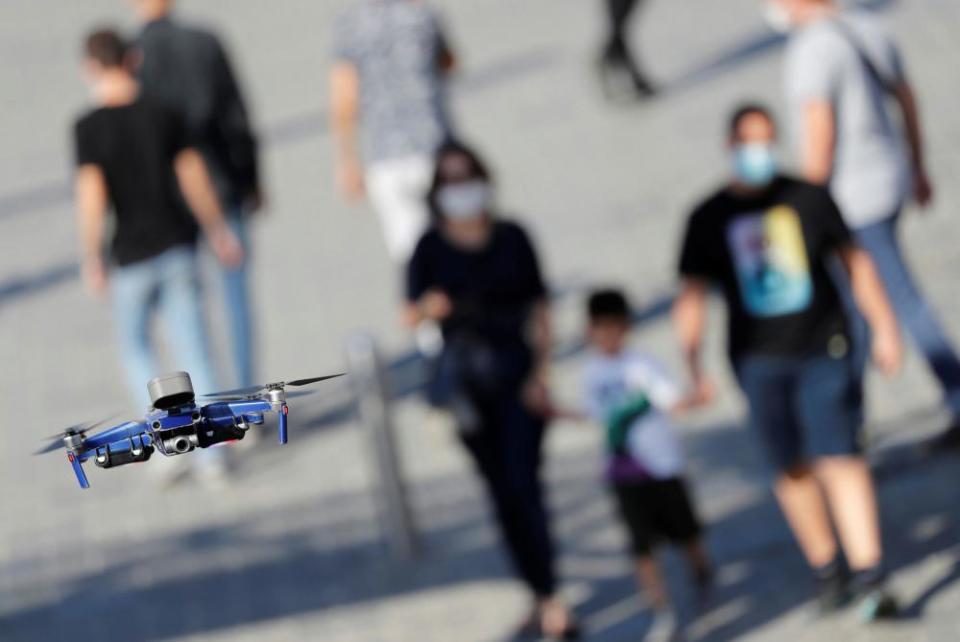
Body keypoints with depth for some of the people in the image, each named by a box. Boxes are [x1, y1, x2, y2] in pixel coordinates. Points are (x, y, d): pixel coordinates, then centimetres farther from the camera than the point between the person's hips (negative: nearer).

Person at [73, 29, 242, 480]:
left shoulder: (88, 129, -12)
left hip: (132, 258, -2)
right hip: (177, 249, 2)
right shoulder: (163, 114, -2)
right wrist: (219, 232, 13)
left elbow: (92, 198, -17)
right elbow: (194, 178, 1)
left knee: (135, 346, 18)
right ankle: (211, 452, 3)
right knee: (192, 351, 7)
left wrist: (92, 262, -7)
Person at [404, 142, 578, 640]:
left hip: (517, 371, -1)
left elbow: (539, 308, 5)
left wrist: (540, 372, -4)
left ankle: (548, 599, -12)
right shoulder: (432, 248, -1)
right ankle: (544, 597, 19)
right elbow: (410, 314, -9)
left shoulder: (512, 239, 2)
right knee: (502, 490, 7)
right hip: (465, 377, 1)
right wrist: (428, 307, -32)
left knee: (523, 481, -13)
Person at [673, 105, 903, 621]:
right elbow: (692, 295, 1)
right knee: (793, 468, 5)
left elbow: (856, 262, 11)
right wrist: (693, 363, -10)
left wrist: (884, 327, 9)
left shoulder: (808, 198, 3)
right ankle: (825, 566, 21)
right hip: (758, 360, 1)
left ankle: (869, 577, -15)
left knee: (840, 458, -11)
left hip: (823, 350, -1)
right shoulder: (709, 220, 3)